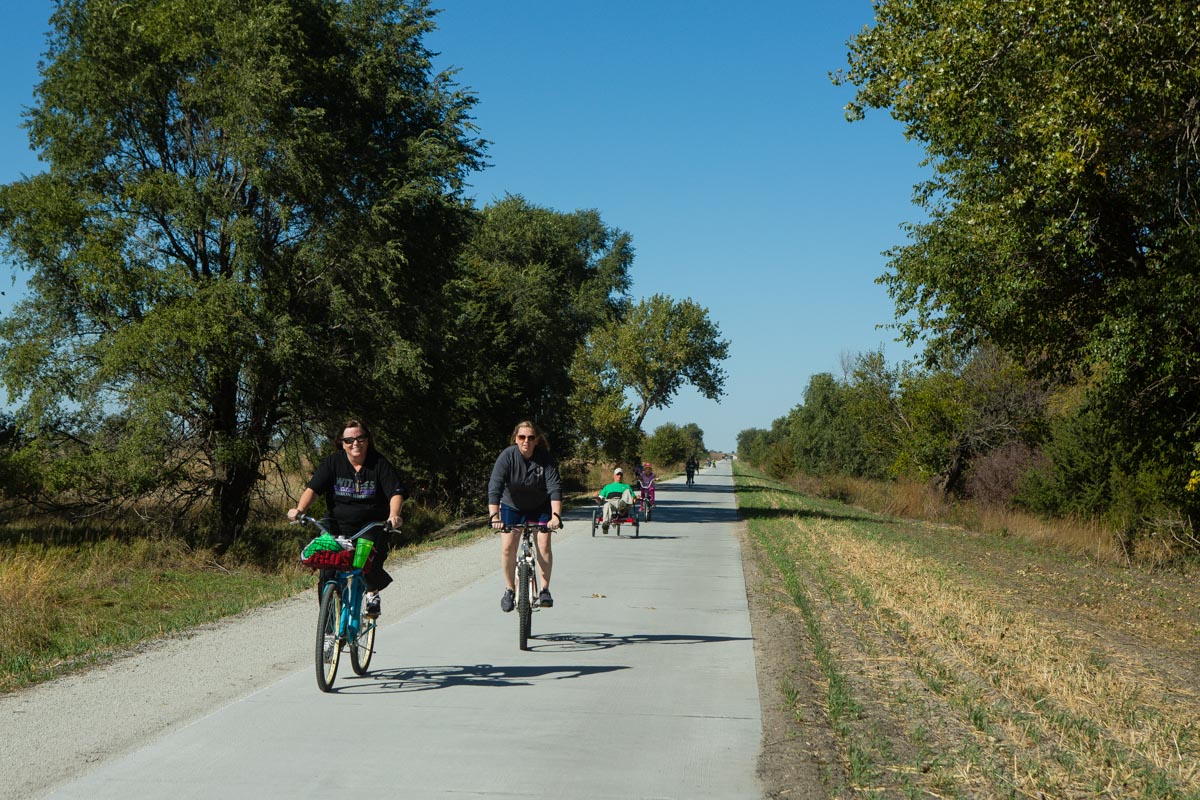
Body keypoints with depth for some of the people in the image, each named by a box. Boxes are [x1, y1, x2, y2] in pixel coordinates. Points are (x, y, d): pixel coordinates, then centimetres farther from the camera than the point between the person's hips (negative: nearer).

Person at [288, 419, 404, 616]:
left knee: (370, 568, -21)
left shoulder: (379, 464, -3)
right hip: (337, 527, 1)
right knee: (327, 574, -12)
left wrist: (394, 515, -30)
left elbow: (396, 492, -9)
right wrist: (300, 509, -28)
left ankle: (373, 593, 13)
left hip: (370, 527, -1)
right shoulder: (331, 463, 0)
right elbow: (312, 488, -9)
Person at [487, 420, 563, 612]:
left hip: (540, 507, 0)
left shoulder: (546, 459, -22)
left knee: (544, 545, -12)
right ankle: (510, 589, 8)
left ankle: (544, 589, -1)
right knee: (508, 547, -9)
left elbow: (555, 488, -29)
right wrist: (494, 516, -43)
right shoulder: (507, 456, -23)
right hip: (512, 506, 0)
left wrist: (556, 516, -43)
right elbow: (495, 487, -31)